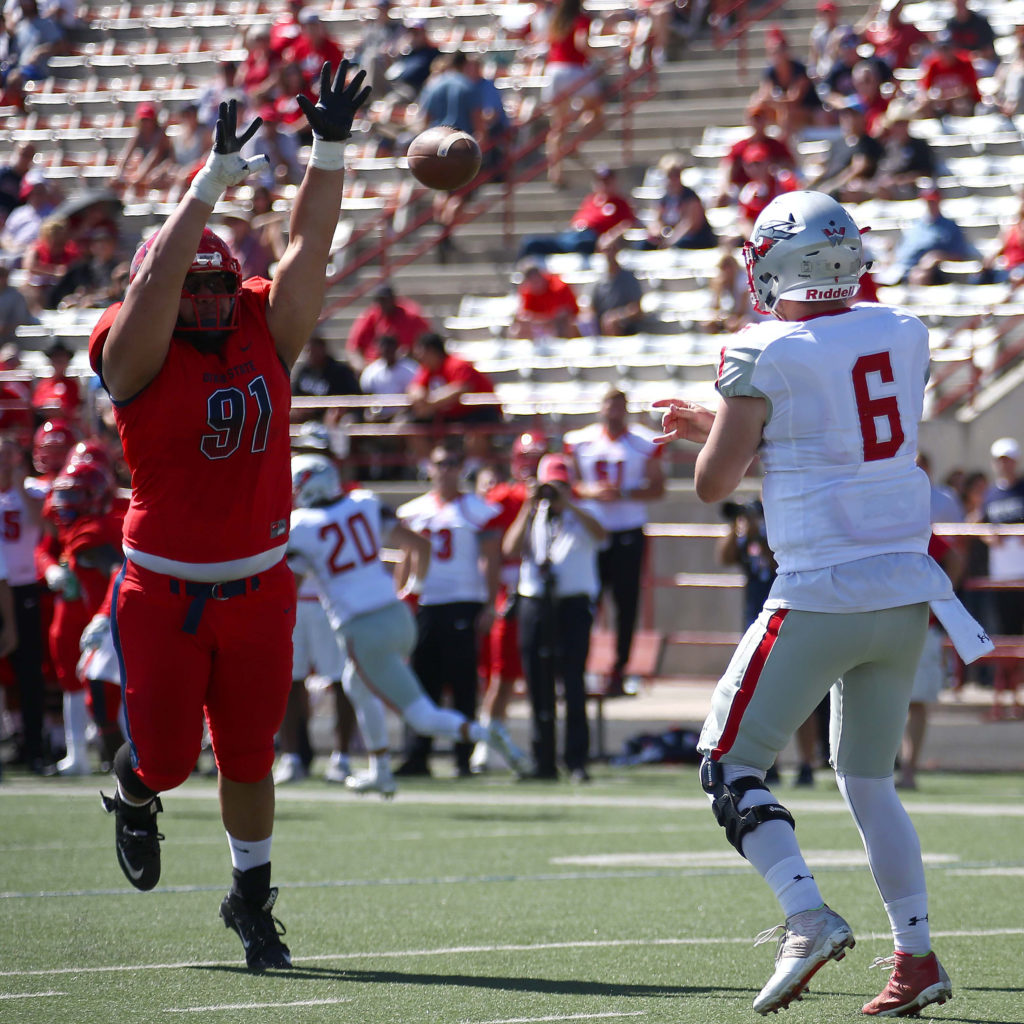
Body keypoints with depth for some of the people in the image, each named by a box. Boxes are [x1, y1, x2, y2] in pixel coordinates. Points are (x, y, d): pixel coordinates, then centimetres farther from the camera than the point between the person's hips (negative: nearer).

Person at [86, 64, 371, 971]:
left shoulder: (264, 338, 4)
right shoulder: (139, 357, -8)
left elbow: (308, 250, 1)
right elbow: (159, 275, -22)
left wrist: (331, 150, -7)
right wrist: (214, 181, -25)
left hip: (259, 589, 3)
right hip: (164, 595, -3)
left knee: (249, 756, 9)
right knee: (167, 755, 3)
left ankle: (251, 897, 27)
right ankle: (134, 793, 40)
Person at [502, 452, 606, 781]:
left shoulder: (580, 518, 8)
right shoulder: (530, 520, 16)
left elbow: (600, 535, -15)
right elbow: (510, 549, -2)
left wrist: (568, 503, -17)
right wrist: (529, 508, -6)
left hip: (574, 604, -3)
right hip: (534, 604, 3)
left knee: (573, 683, -11)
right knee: (539, 688, 5)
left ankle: (576, 761, -11)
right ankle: (543, 762, 11)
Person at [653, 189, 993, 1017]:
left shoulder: (765, 356, -11)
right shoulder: (903, 335, 8)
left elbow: (714, 484, -7)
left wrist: (725, 435, 13)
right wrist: (715, 425, 27)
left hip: (822, 595, -6)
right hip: (906, 588, 6)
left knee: (730, 767, 3)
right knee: (869, 780, 19)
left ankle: (809, 917, -15)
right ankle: (917, 956, 15)